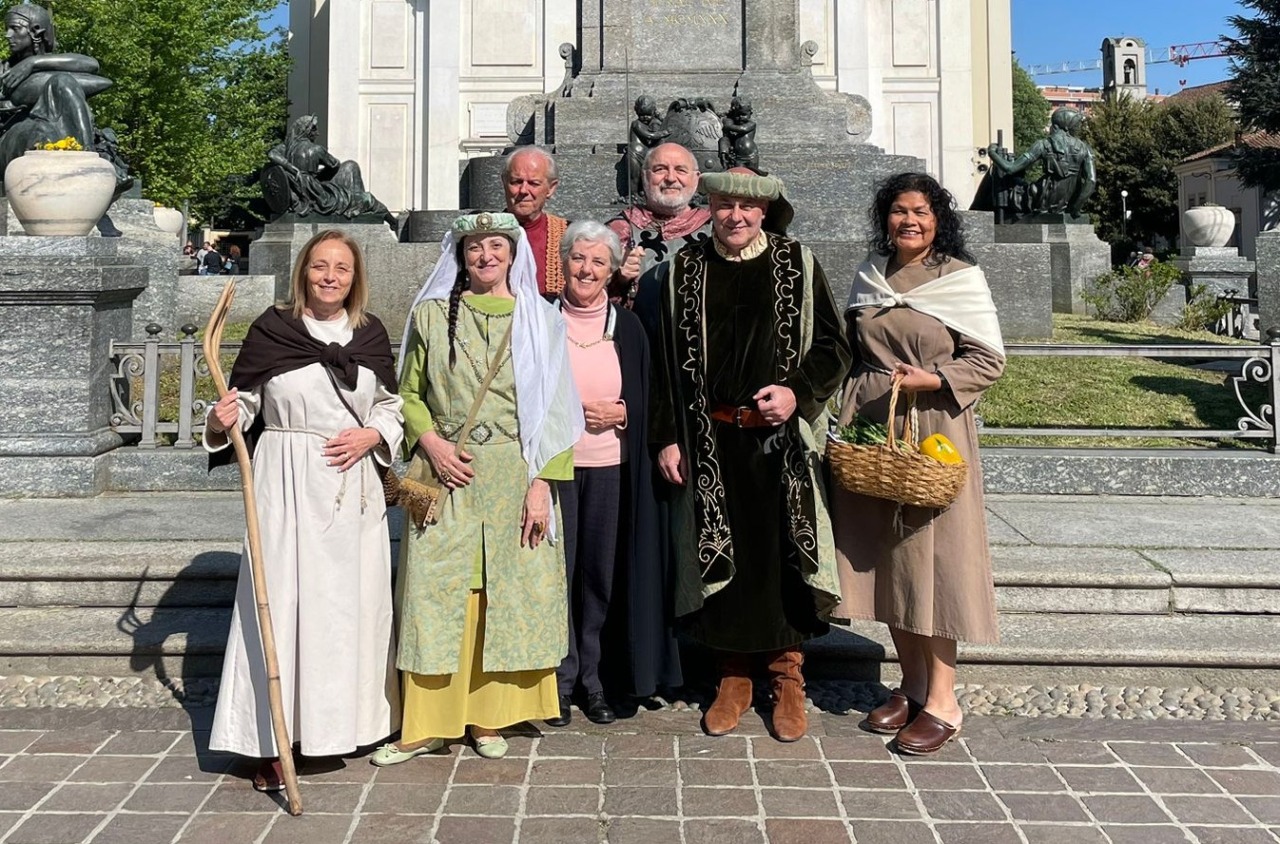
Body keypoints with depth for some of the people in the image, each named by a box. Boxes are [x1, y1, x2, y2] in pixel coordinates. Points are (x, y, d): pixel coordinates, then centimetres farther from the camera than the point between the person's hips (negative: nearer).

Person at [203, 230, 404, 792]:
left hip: (355, 486, 3)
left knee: (354, 602, 8)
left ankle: (345, 722, 24)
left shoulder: (370, 333, 8)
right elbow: (243, 404, 2)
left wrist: (373, 435, -4)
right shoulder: (271, 330, -1)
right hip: (287, 482, -3)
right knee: (283, 602, -3)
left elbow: (390, 405, 15)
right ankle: (273, 743, 4)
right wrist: (220, 422, -19)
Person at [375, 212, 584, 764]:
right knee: (434, 593, -1)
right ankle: (426, 724, 9)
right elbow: (408, 393, 11)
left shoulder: (540, 320, 6)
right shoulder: (431, 315, 7)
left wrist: (541, 482, -7)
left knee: (507, 594, 3)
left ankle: (489, 718, 16)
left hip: (515, 476, 0)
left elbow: (554, 409, 2)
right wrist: (430, 443, -8)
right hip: (447, 474, 0)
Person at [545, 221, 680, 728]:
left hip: (610, 468, 1)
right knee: (556, 571, 1)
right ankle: (560, 679, 14)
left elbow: (647, 401, 9)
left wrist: (617, 412, -10)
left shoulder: (627, 327, 7)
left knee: (601, 573, 6)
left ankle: (595, 678, 19)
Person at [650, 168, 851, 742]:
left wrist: (797, 393, -12)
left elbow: (833, 345, 4)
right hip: (711, 441, 1)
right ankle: (734, 678, 19)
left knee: (786, 551, 3)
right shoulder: (683, 271, 7)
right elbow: (668, 359, 6)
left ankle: (788, 679, 16)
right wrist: (667, 437, 1)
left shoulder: (798, 264, 4)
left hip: (782, 437, -1)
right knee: (718, 555, 5)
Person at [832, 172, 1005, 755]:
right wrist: (849, 418, 8)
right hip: (870, 428, 5)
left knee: (931, 554, -3)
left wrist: (931, 380, -19)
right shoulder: (869, 276, 11)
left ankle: (942, 701, 5)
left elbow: (989, 359, -6)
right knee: (884, 554, 7)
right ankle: (911, 683, 21)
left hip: (932, 430, -5)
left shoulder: (961, 278, -3)